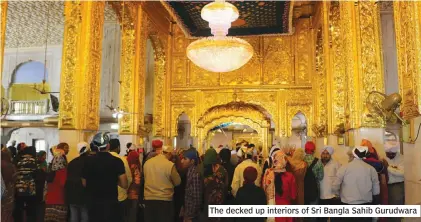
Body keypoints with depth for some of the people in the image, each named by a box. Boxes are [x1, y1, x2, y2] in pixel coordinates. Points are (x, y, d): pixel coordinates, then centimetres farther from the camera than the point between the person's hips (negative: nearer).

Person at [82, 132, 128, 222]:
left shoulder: (88, 161, -4)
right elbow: (124, 185, -14)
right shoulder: (116, 161, -13)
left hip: (92, 203, 3)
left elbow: (84, 183, 6)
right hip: (110, 202, -3)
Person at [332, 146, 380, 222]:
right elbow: (376, 190, 8)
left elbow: (335, 187, -7)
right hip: (365, 205, 2)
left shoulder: (344, 168, -9)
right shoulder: (371, 169, -1)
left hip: (348, 205, -2)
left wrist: (340, 194, 14)